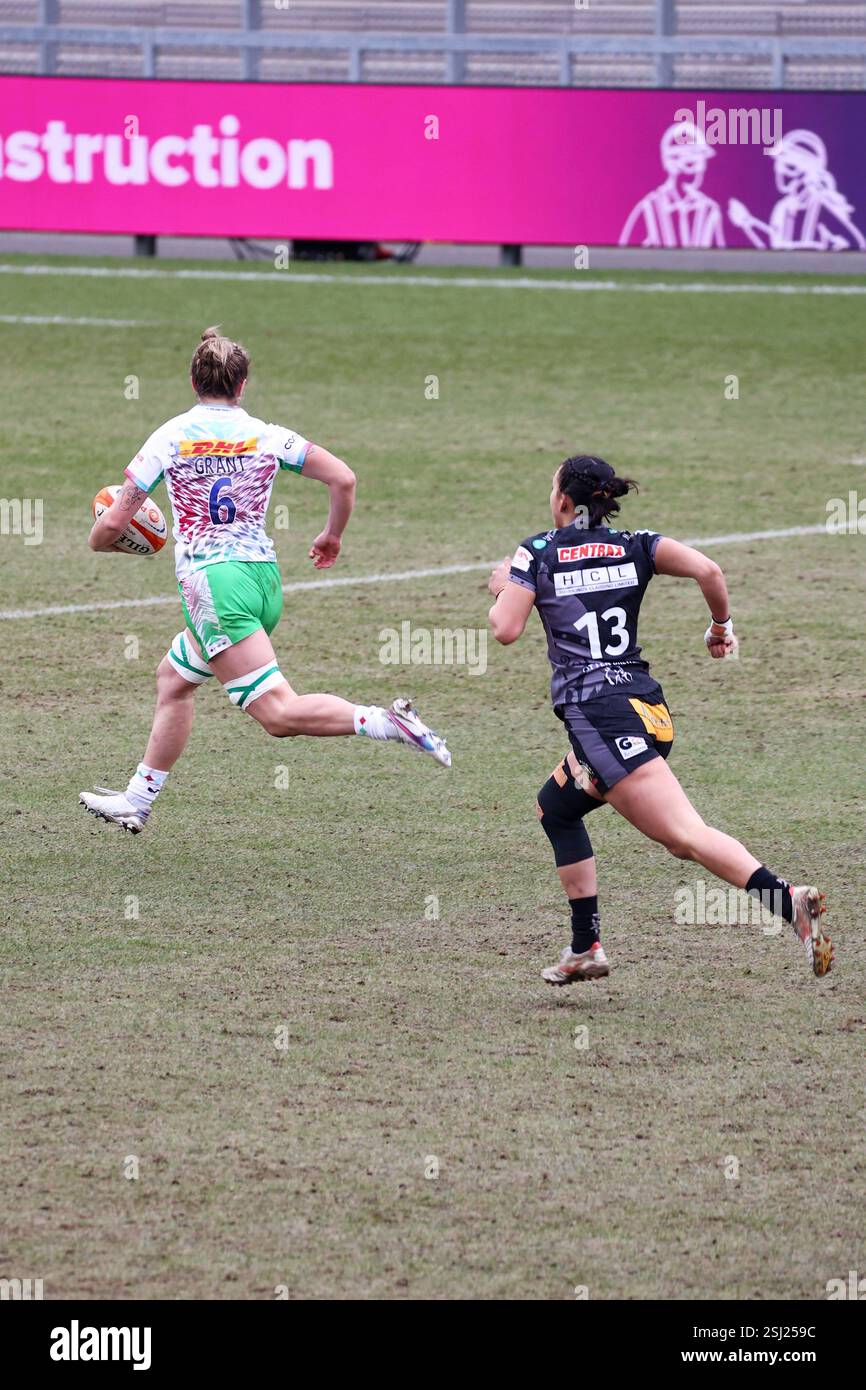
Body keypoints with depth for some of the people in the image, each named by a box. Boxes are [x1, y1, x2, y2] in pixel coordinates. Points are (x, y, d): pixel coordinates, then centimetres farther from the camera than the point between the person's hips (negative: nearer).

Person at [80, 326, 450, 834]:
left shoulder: (171, 437, 0)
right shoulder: (267, 436, 8)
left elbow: (113, 523, 1)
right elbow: (344, 478, 3)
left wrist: (101, 539, 26)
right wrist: (333, 536, 22)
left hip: (211, 578, -6)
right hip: (264, 573, 6)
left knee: (279, 713, -14)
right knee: (173, 678, 25)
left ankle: (386, 722, -33)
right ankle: (137, 801, 30)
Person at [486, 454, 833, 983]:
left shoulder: (536, 553, 3)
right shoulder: (635, 547, 12)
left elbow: (506, 629, -5)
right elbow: (707, 569, -3)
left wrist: (503, 590, 17)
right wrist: (722, 627, 13)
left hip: (598, 713, -7)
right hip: (650, 706, 7)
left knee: (684, 834, -18)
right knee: (557, 807, 27)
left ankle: (788, 900, -39)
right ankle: (586, 950, 23)